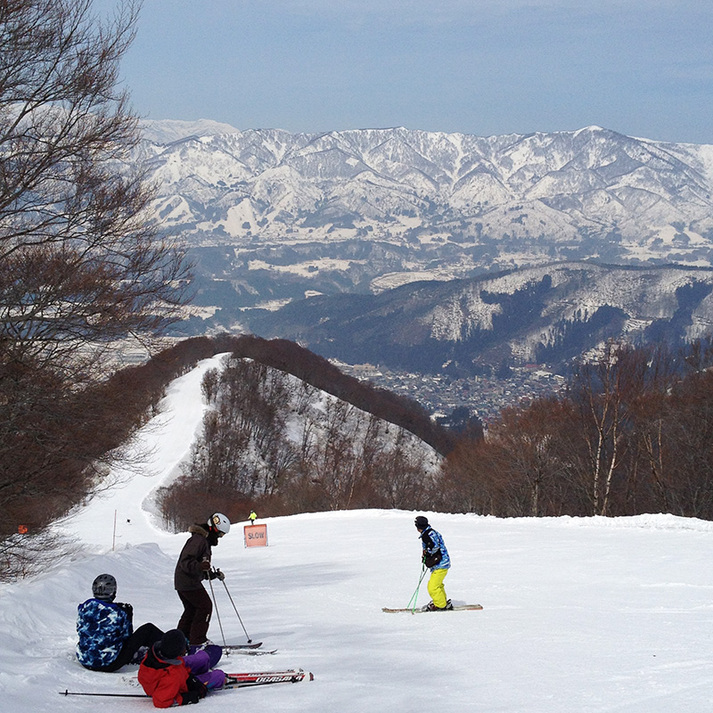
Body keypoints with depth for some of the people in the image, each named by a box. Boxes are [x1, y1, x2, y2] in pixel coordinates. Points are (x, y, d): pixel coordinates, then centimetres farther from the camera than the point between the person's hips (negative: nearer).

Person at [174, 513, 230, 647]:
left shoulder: (205, 541, 19)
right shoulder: (198, 540, -16)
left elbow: (204, 571, 25)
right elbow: (185, 562, -24)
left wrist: (215, 574, 12)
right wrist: (200, 566, -37)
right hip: (188, 581, -11)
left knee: (192, 609, 16)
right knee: (205, 606, -6)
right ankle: (197, 640, -5)